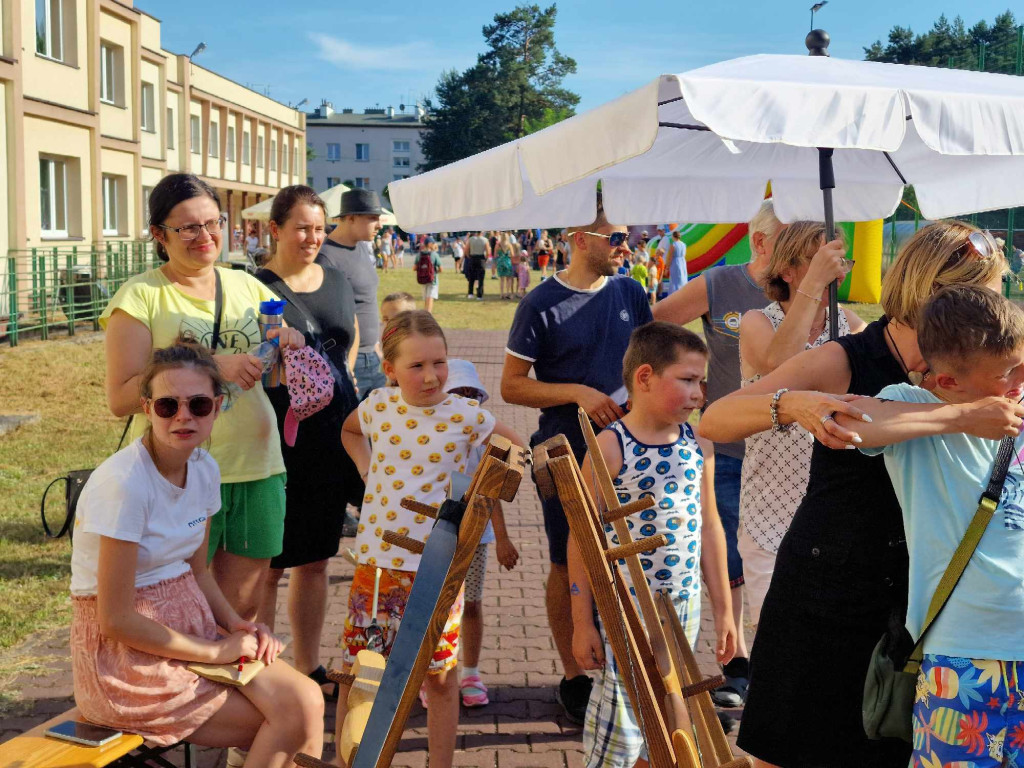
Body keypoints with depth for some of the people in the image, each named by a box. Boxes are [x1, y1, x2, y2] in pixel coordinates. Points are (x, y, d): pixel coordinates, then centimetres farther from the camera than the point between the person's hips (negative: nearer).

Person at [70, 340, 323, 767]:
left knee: (307, 701, -11)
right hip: (124, 651, -6)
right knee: (289, 723, -10)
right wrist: (215, 651, -14)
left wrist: (238, 626, -4)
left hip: (187, 630, 7)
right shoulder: (123, 483, -22)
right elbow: (116, 620, -20)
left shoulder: (204, 470, 0)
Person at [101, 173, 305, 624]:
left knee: (242, 611, 14)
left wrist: (292, 346, -6)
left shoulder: (248, 287, 9)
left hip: (257, 468, 5)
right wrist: (210, 367, -22)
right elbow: (120, 398, -14)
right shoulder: (140, 297, -5)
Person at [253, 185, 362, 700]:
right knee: (267, 565, 1)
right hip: (277, 441, -6)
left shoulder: (336, 282, 10)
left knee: (315, 560, 15)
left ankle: (308, 667, 28)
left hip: (331, 440, 6)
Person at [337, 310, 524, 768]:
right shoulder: (378, 406, 0)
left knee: (440, 675, 8)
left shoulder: (466, 415, -7)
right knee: (355, 670, 9)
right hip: (377, 560, 2)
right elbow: (348, 431, 24)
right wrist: (366, 468, 7)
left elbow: (519, 452, 8)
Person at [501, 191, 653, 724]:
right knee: (568, 565, 6)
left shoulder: (630, 295, 6)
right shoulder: (542, 305, -7)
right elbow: (511, 386, -7)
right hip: (567, 456, -3)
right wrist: (576, 392, -18)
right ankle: (574, 678, 19)